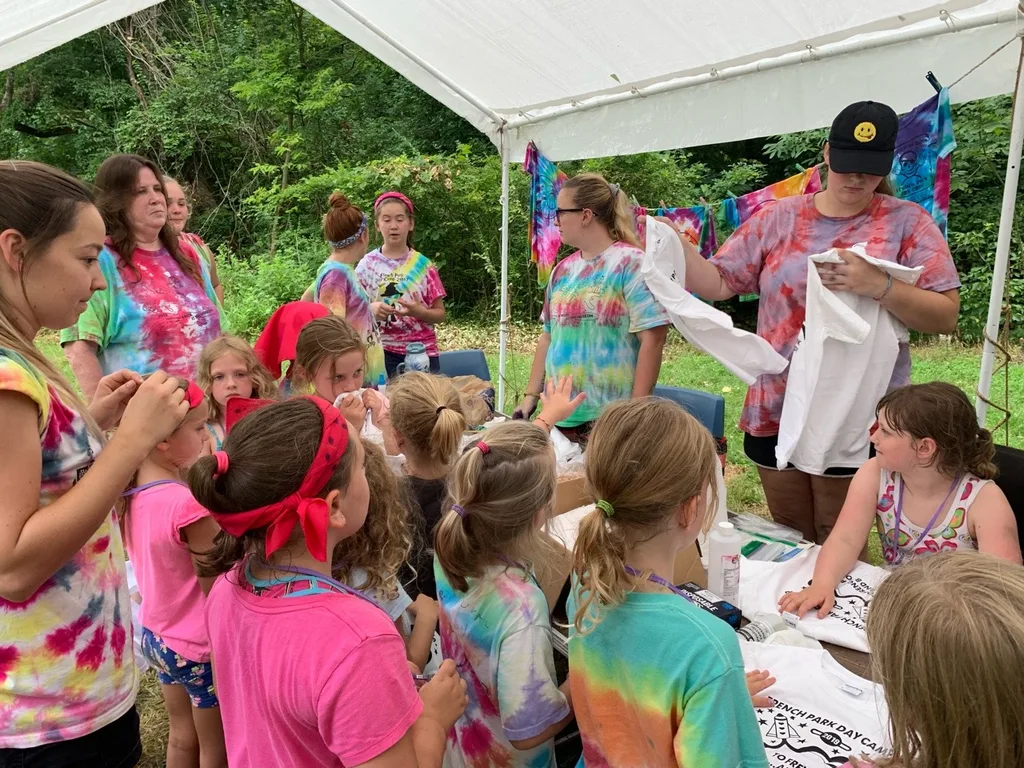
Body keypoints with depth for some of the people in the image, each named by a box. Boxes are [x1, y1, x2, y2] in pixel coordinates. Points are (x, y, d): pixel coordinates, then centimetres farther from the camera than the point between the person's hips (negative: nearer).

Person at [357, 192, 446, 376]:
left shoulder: (423, 266, 2)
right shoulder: (367, 265, 2)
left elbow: (440, 314, 4)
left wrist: (419, 312, -16)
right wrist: (371, 309, -17)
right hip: (382, 352, 0)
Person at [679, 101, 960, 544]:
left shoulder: (908, 223, -1)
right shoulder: (778, 218, 5)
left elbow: (946, 316, -6)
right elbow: (718, 283, 4)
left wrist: (878, 286, -22)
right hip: (776, 413, 3)